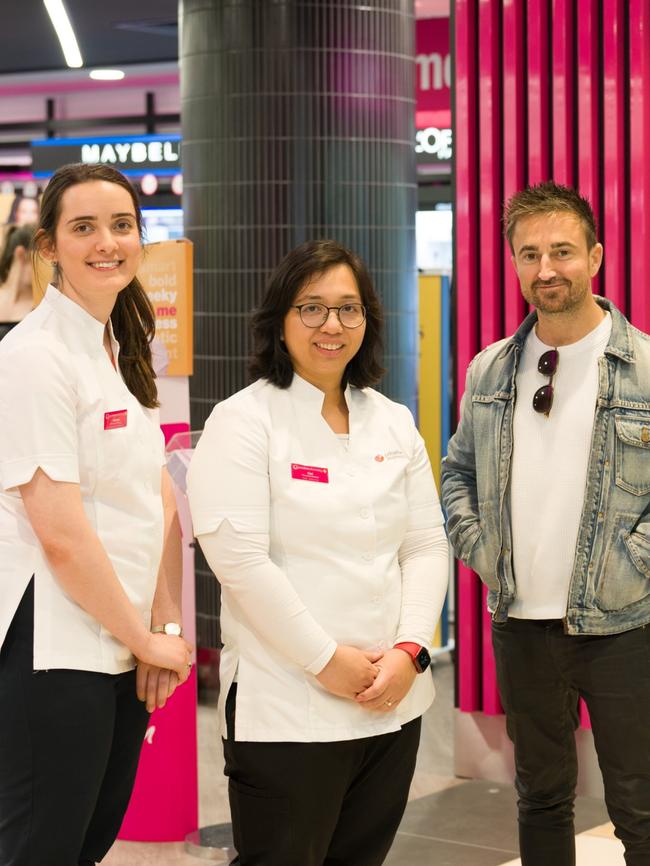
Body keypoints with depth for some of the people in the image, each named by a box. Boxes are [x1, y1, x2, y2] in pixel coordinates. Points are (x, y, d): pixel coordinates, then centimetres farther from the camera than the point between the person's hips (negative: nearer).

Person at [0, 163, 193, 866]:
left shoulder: (121, 352, 13)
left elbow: (161, 501, 11)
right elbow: (60, 531, -18)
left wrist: (165, 626, -1)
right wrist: (144, 639, -10)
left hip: (122, 646, 8)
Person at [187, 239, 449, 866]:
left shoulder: (393, 423, 12)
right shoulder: (244, 421, -6)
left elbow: (426, 547, 10)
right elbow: (238, 559, -14)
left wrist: (408, 650, -5)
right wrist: (325, 660, -14)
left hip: (392, 699, 6)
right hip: (285, 709, -6)